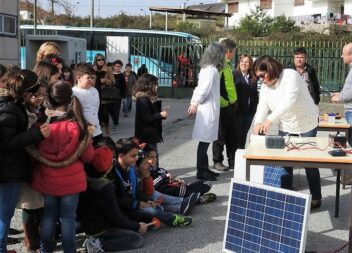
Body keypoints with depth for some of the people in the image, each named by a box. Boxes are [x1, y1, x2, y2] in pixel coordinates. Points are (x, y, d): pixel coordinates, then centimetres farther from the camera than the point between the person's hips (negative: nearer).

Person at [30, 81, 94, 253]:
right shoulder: (78, 125, -15)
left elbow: (33, 152, 1)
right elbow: (88, 156, -6)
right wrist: (88, 136, 8)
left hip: (47, 179, 2)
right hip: (71, 179, -1)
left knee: (49, 215, 17)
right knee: (68, 217, 10)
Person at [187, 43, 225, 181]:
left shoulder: (206, 69, 15)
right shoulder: (212, 70, -15)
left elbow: (200, 88, 14)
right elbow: (204, 89, -18)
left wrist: (193, 103, 7)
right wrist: (195, 104, -7)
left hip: (207, 109, 9)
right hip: (209, 109, -9)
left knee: (205, 141, 13)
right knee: (205, 141, -4)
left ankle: (204, 169, 21)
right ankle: (201, 172, 2)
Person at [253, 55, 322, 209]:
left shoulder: (290, 75, -22)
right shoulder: (265, 87, -1)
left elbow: (290, 100, -36)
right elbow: (262, 106, -11)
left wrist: (270, 119, -45)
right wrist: (258, 123, -33)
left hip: (306, 125, -5)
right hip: (286, 128, 5)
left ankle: (316, 197, 20)